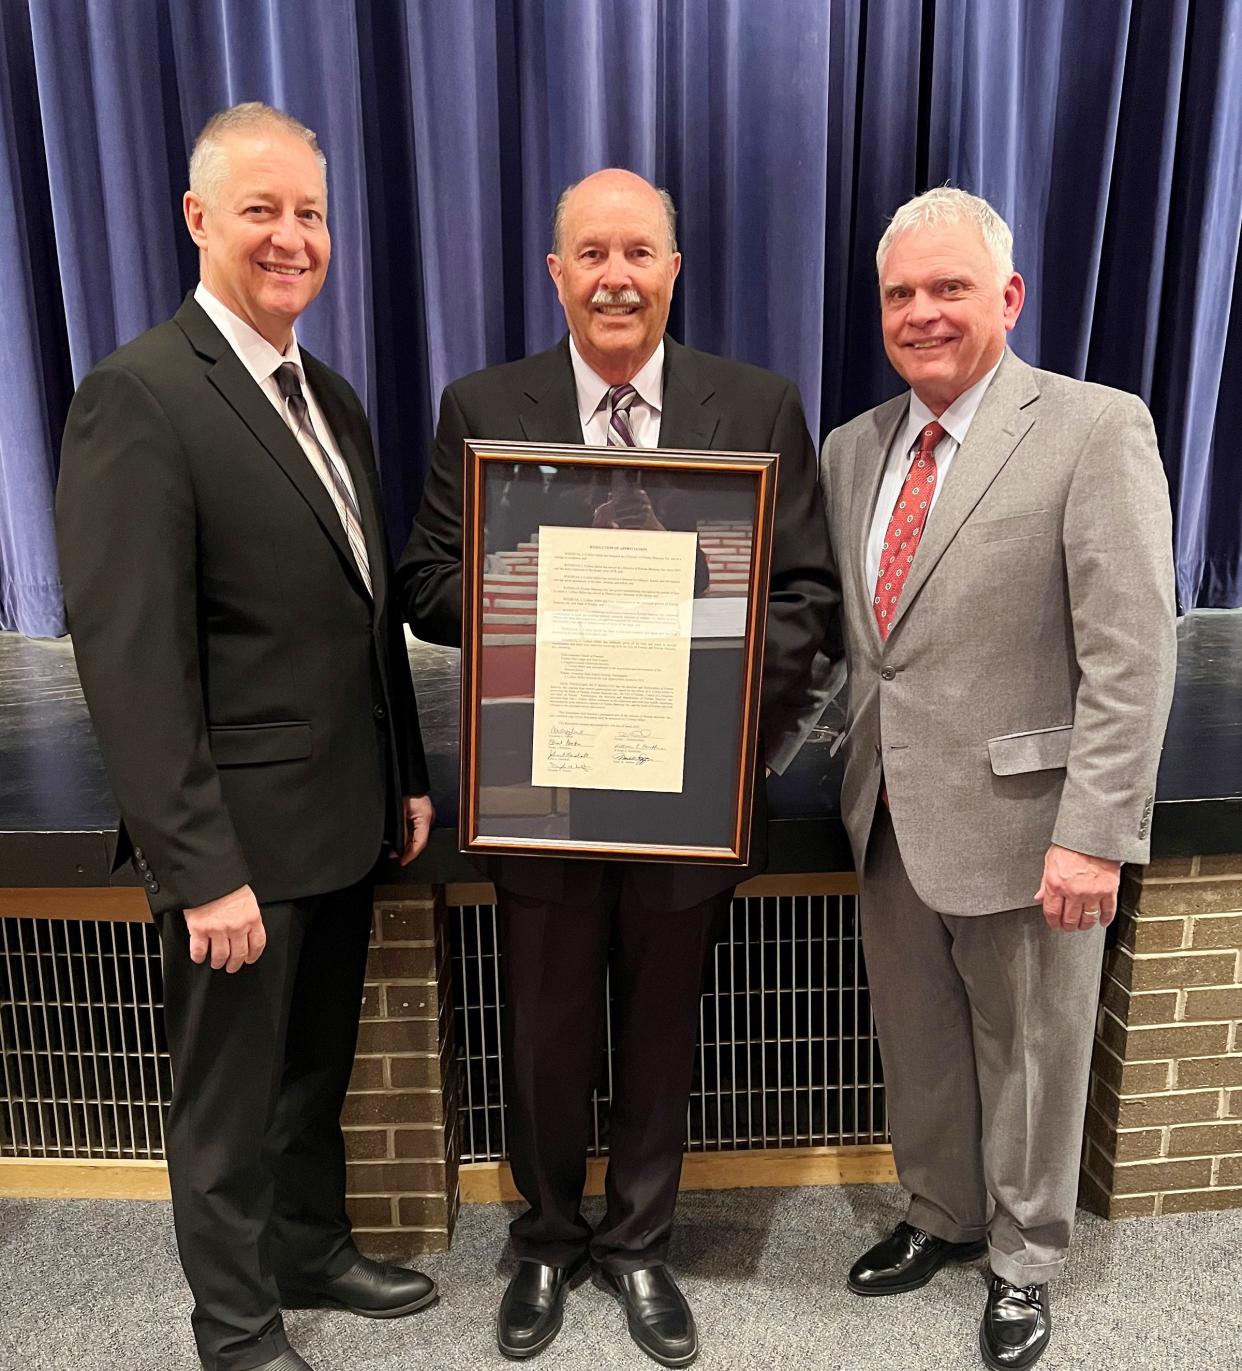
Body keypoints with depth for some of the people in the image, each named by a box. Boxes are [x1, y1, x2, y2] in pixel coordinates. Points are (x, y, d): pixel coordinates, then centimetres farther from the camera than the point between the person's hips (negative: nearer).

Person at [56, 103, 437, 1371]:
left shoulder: (331, 398, 10)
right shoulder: (137, 397, -15)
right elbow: (129, 662, -20)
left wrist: (406, 777, 13)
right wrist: (201, 871, -20)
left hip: (342, 821, 8)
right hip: (241, 842, -7)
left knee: (315, 1072, 25)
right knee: (232, 1101, 14)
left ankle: (312, 1249, 48)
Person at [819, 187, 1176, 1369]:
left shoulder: (1095, 430, -11)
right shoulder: (852, 449, 8)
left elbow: (1131, 655, -16)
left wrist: (1095, 834, -19)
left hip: (1019, 819, -5)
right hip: (889, 816, 6)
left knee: (1029, 1054, 15)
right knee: (916, 1043, 21)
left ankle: (1024, 1261, 39)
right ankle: (942, 1214, 46)